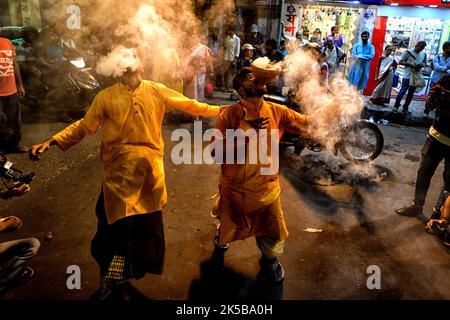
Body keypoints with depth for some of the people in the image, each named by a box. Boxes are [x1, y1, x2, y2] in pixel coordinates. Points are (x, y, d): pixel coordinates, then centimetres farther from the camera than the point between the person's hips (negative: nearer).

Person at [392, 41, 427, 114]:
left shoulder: (424, 54, 8)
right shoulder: (408, 52, -5)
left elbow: (425, 63, 18)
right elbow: (400, 62, -5)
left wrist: (422, 65, -6)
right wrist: (409, 64, -17)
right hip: (407, 76, -5)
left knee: (411, 93, 9)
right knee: (403, 91, -7)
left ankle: (405, 108, 19)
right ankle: (396, 106, 8)